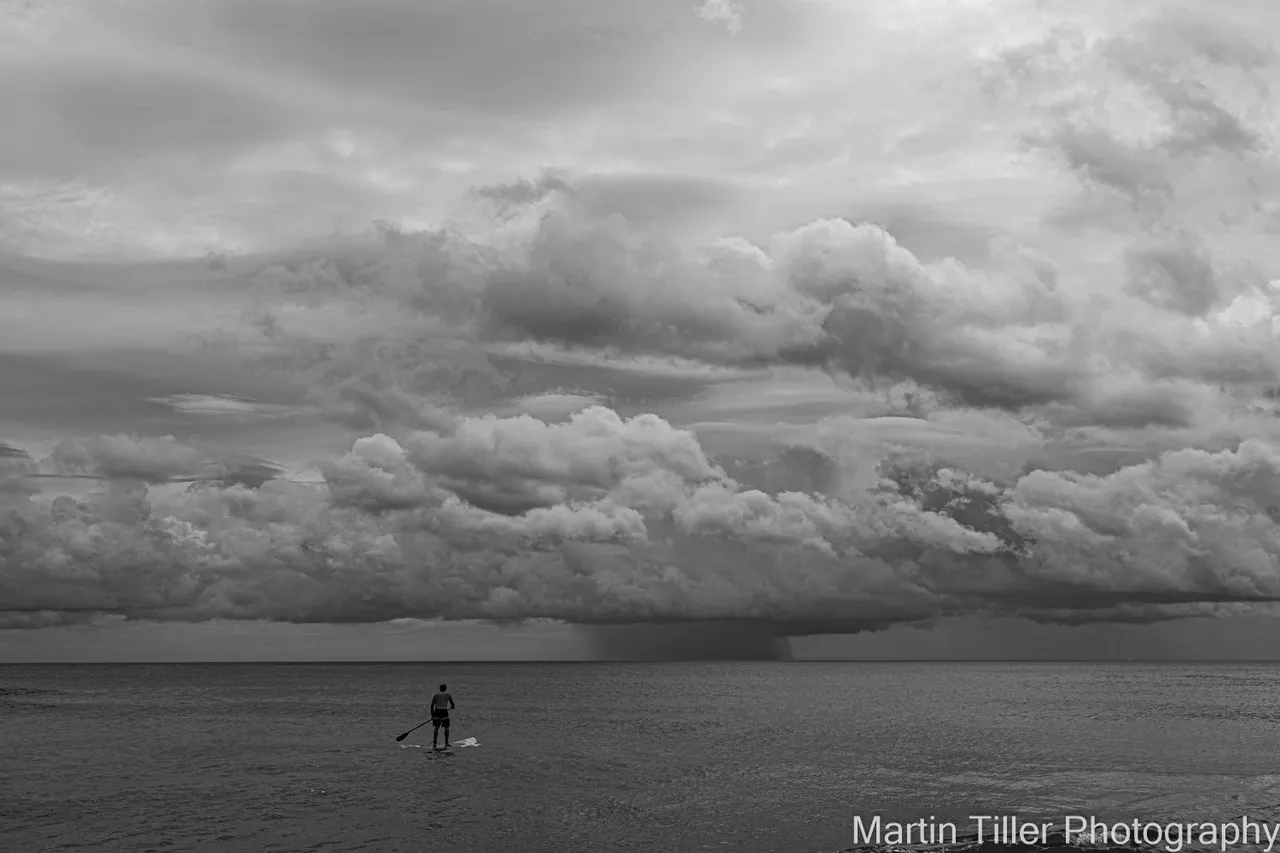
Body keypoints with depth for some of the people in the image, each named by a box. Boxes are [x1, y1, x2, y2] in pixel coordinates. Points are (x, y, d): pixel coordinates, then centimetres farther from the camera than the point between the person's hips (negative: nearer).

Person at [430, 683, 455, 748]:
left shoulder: (436, 695, 10)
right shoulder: (448, 694, 7)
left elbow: (432, 705, 4)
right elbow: (453, 705, 6)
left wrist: (432, 715, 11)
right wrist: (453, 706, 30)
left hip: (437, 711, 2)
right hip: (444, 711, -2)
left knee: (436, 727, 8)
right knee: (446, 728, 7)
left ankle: (434, 742, 2)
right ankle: (446, 743, 3)